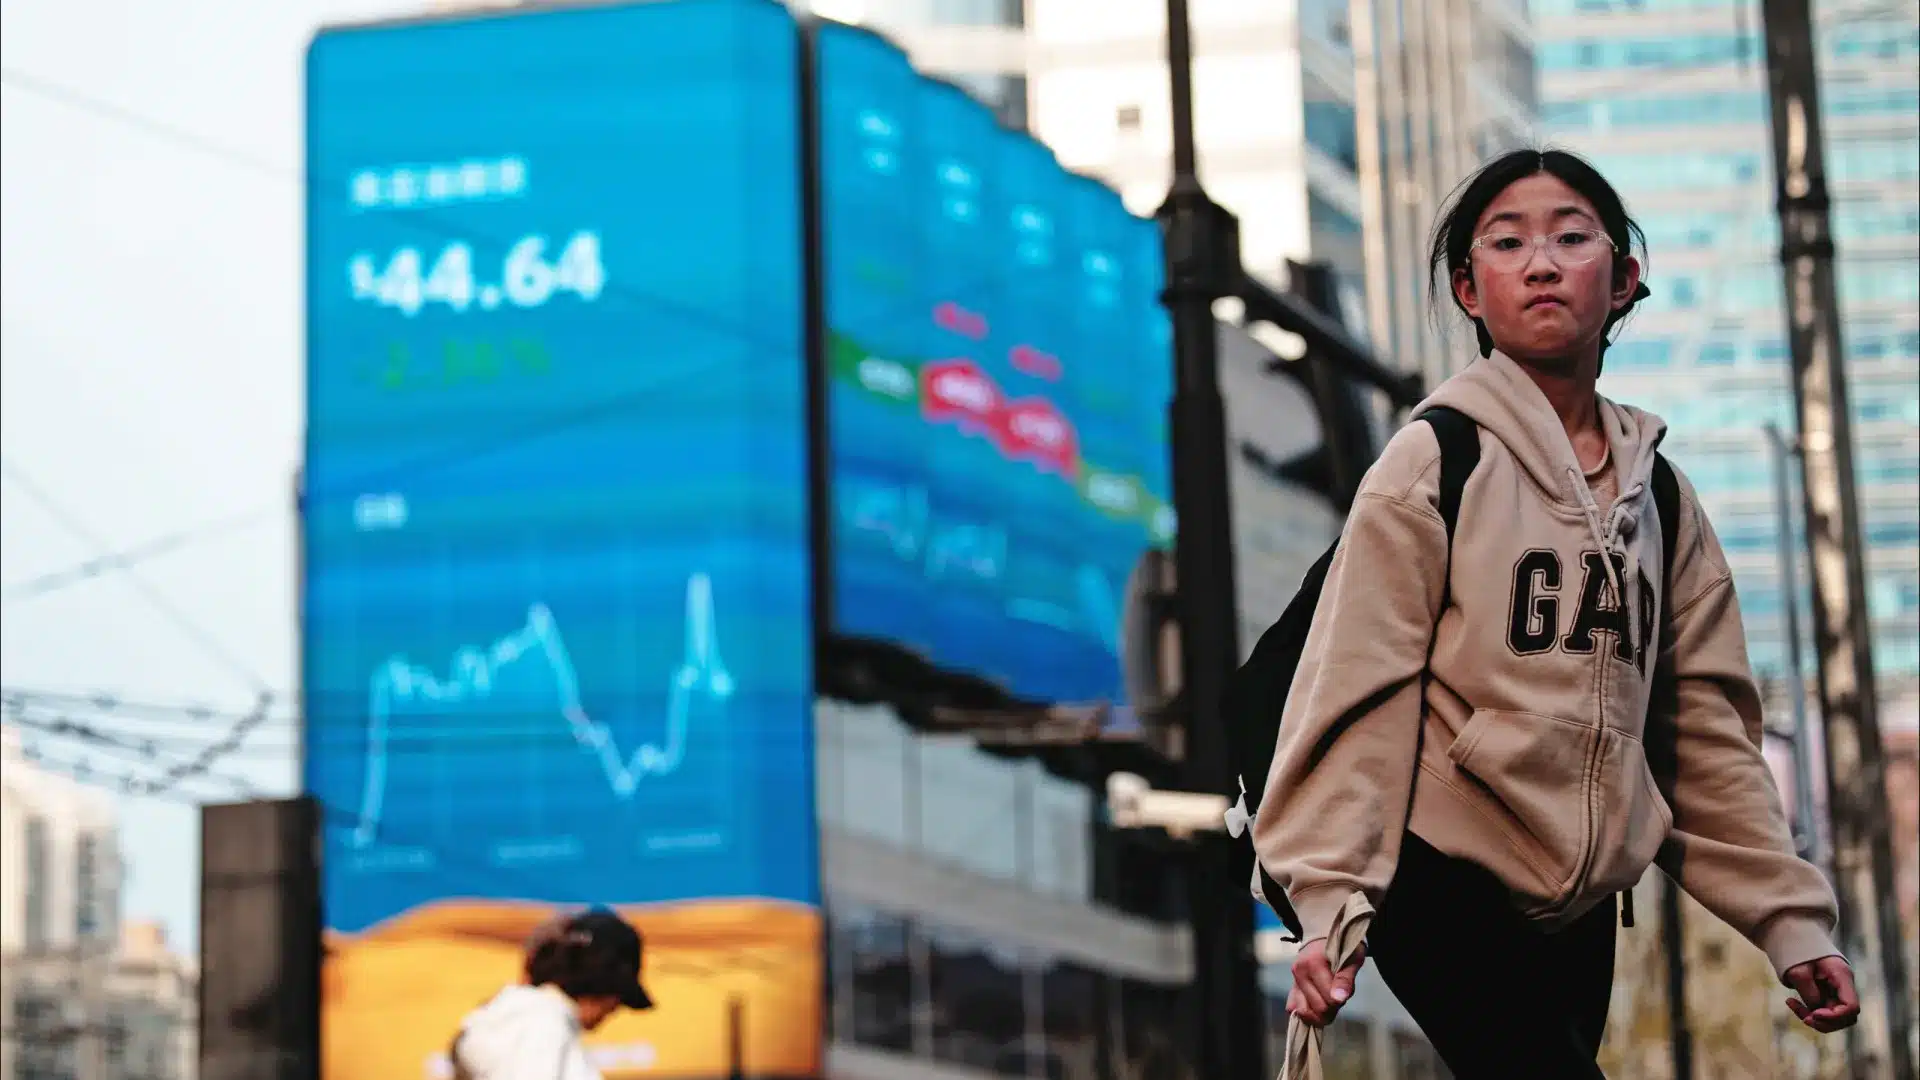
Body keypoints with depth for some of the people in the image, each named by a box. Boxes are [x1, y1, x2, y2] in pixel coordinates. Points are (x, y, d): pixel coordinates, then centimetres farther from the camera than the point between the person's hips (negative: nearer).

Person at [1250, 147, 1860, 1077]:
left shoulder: (1661, 500, 12)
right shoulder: (1434, 463, -4)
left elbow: (1707, 731, 13)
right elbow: (1355, 695, -10)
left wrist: (1791, 920, 6)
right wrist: (1330, 899, -20)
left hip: (1581, 908, 6)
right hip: (1445, 887, -6)